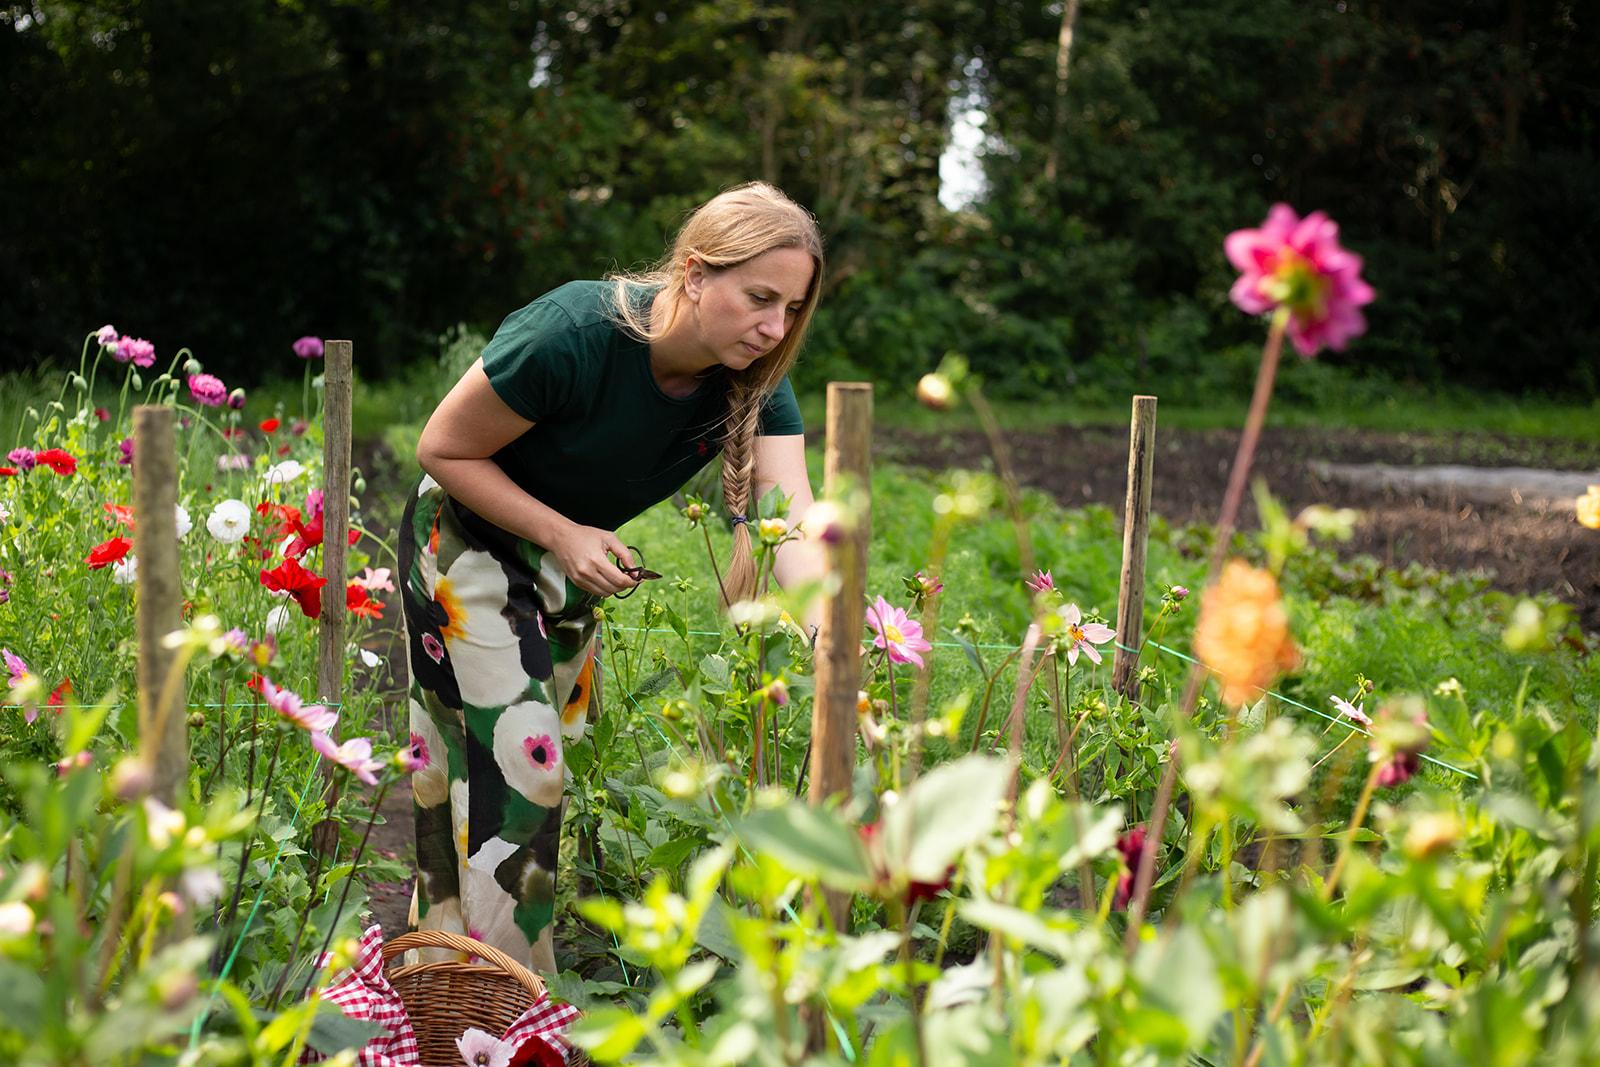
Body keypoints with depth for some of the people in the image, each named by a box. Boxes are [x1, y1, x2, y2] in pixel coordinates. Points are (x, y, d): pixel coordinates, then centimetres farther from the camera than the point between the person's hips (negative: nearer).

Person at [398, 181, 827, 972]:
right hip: (467, 540, -6)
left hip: (571, 556, 6)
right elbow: (444, 449, -20)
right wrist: (561, 535, -27)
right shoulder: (574, 334, -33)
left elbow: (796, 523, -30)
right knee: (512, 762, -12)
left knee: (545, 760, 10)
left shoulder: (754, 385, -18)